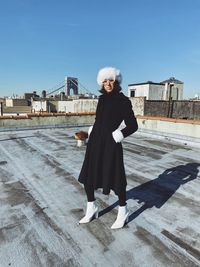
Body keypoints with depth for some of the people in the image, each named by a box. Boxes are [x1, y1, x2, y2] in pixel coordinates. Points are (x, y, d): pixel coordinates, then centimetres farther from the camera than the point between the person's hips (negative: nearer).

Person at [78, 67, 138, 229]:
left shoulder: (123, 100, -5)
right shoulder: (102, 98, 12)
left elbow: (132, 125, -6)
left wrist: (116, 136, -12)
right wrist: (92, 132, 10)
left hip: (110, 144, -6)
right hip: (95, 142, 7)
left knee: (115, 178, 5)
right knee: (87, 176, 11)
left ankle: (123, 212, 30)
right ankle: (92, 209, 33)